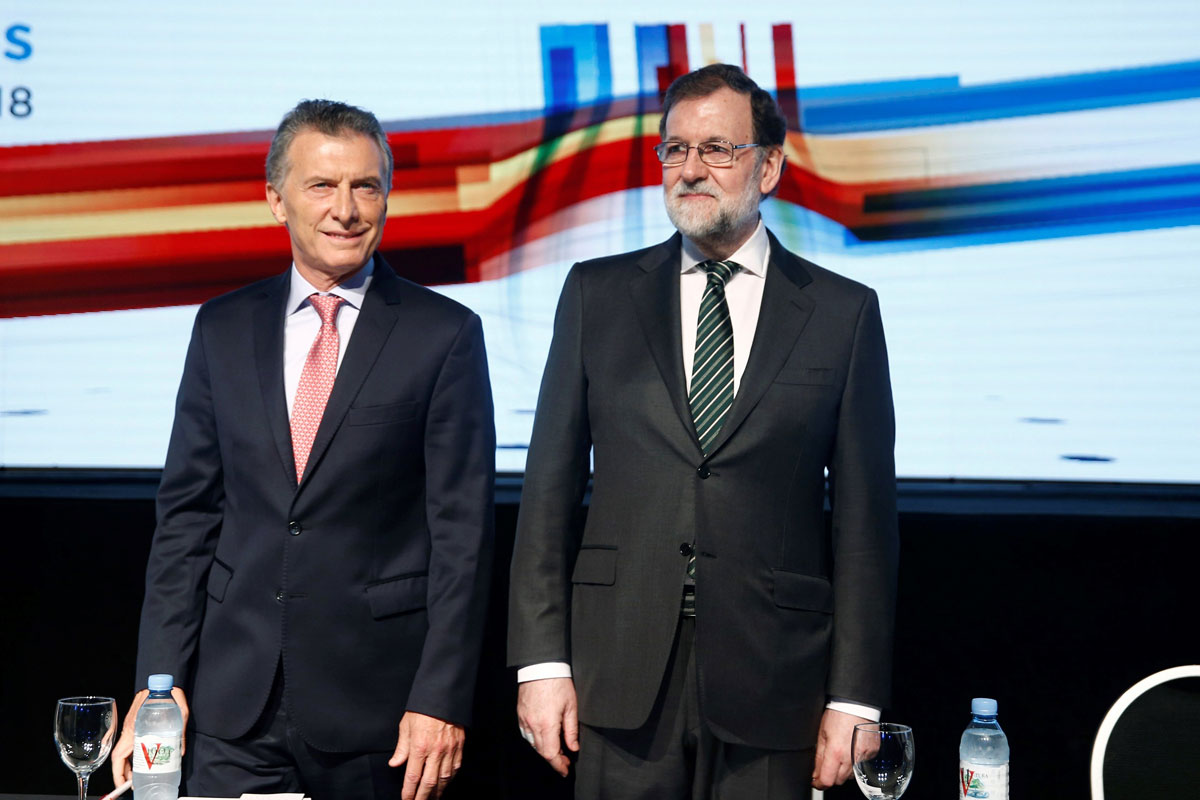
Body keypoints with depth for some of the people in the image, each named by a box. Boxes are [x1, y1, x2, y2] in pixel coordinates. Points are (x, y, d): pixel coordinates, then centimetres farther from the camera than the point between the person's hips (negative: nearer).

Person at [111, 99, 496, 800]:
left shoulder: (445, 334, -3)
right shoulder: (222, 328, 7)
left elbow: (462, 530, -6)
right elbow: (187, 511, 8)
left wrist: (442, 699, -11)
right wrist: (160, 680, 0)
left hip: (378, 702, -2)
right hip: (235, 697, 3)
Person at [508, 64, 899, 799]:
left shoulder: (843, 312, 3)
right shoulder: (597, 295, 7)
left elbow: (866, 515, 1)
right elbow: (551, 485, 5)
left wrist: (855, 697, -3)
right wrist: (542, 659, -2)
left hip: (770, 682, -1)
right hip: (620, 676, 1)